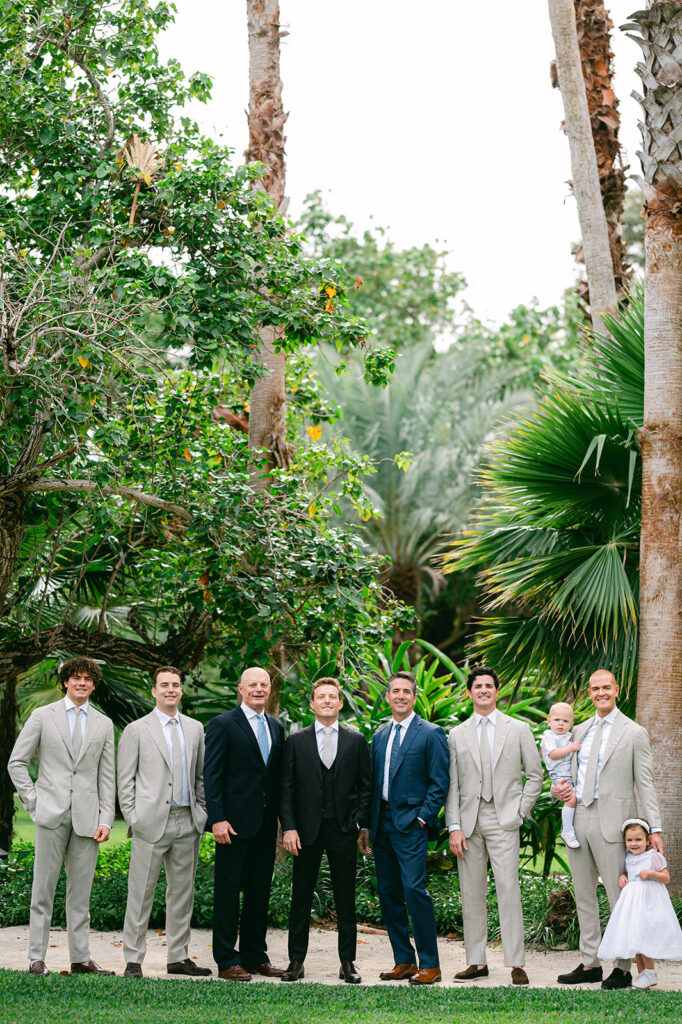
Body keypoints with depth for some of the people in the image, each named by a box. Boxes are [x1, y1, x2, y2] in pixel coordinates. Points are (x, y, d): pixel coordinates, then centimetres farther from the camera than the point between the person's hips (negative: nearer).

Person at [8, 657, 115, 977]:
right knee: (43, 887, -1)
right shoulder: (42, 716, 6)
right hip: (52, 814, -2)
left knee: (81, 891, 5)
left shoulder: (103, 724, 13)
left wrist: (105, 819, 3)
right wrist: (33, 800, -2)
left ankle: (81, 958, 10)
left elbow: (107, 776, 11)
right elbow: (17, 762, 6)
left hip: (87, 817, 2)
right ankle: (36, 957, 4)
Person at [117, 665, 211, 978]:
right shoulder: (136, 730, 2)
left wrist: (201, 813, 9)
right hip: (151, 823, -4)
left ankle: (178, 957, 18)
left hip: (187, 823, 4)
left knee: (183, 892, 9)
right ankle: (133, 960, 3)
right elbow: (125, 781, 1)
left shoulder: (195, 729, 14)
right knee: (141, 893, -3)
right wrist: (133, 819, -7)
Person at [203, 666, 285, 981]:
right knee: (228, 892, -1)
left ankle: (255, 955, 20)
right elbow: (211, 776, -9)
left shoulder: (276, 728, 14)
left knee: (260, 892, 11)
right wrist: (217, 819, -16)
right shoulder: (223, 725, -4)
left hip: (265, 825, 6)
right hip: (235, 824, -6)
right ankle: (227, 961, 5)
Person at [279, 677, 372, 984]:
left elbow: (366, 787, 8)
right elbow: (286, 788, 3)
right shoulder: (296, 741, 6)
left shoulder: (356, 741, 7)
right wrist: (288, 827, -6)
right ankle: (296, 961, 11)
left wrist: (357, 821, -3)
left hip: (343, 831, 0)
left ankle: (347, 962, 11)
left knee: (345, 898, 4)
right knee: (301, 898, 4)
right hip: (306, 831, 0)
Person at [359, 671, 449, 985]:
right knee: (388, 893, 7)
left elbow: (439, 783, -5)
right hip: (382, 823, 7)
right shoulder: (380, 736, 16)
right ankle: (404, 960, 16)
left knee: (414, 889, -14)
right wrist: (365, 826, 13)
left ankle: (429, 964, -6)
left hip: (411, 823, -7)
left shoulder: (431, 734, -2)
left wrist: (423, 818, -13)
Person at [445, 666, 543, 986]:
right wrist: (454, 827, 0)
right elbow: (452, 785, 9)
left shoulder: (518, 729, 8)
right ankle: (476, 962, 9)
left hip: (503, 819, -2)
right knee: (471, 893, 3)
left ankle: (516, 963, -7)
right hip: (468, 820, 2)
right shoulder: (457, 735, 12)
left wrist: (521, 812, 0)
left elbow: (535, 775, 10)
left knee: (508, 889, -10)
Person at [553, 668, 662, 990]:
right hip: (577, 818, 6)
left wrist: (654, 828, -9)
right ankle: (590, 963, 17)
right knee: (584, 896, 10)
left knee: (619, 896, -4)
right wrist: (558, 789, 0)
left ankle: (623, 968, 3)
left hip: (611, 822, -6)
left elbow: (645, 784, -2)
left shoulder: (634, 733, 0)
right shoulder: (579, 731, 15)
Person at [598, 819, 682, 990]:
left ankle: (650, 973, -2)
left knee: (643, 937, -13)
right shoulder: (627, 859, 12)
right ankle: (642, 974, 13)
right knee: (634, 941, 6)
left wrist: (650, 873, -20)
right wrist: (622, 877, 5)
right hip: (632, 901, 7)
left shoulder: (653, 857, -5)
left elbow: (666, 878, -6)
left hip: (649, 902, -7)